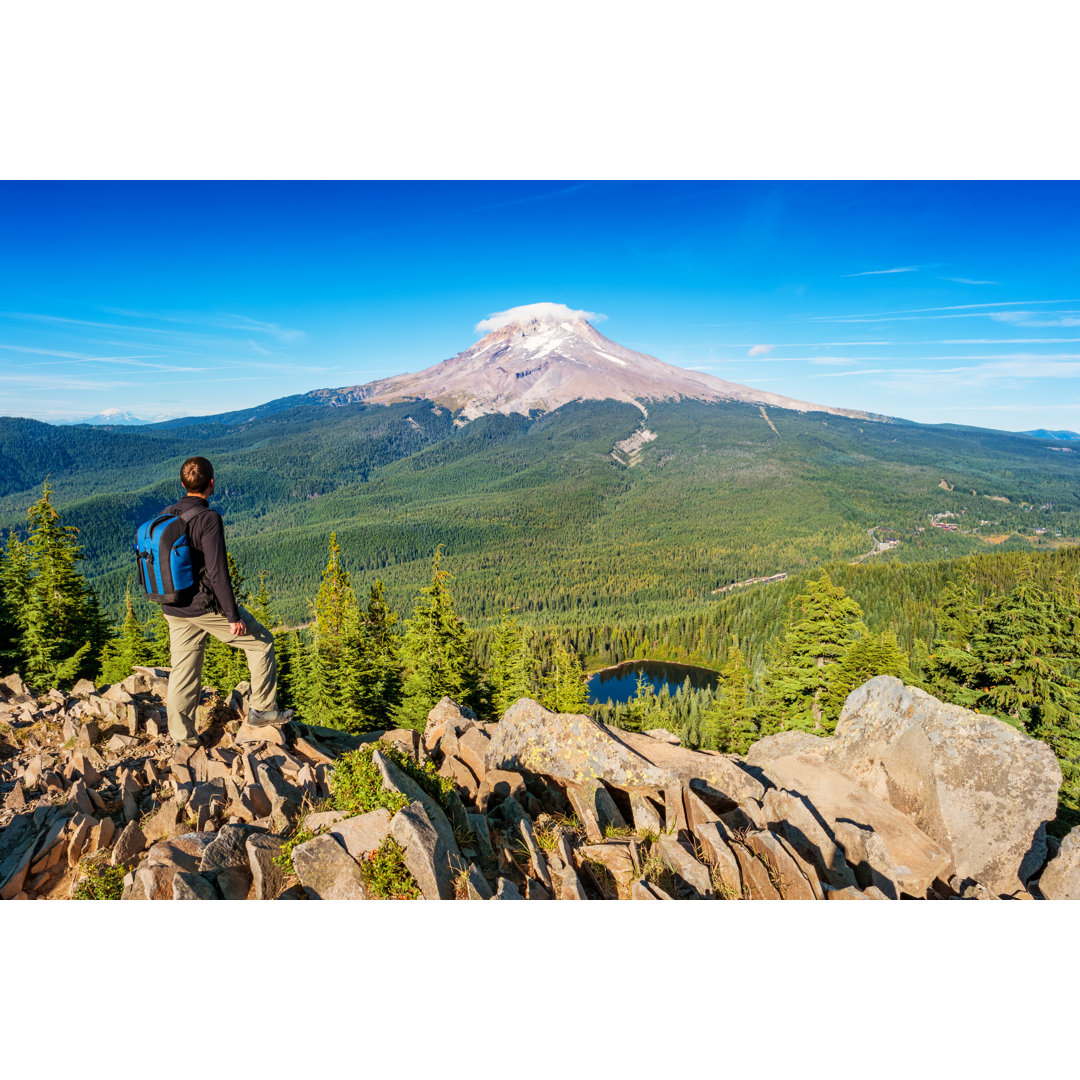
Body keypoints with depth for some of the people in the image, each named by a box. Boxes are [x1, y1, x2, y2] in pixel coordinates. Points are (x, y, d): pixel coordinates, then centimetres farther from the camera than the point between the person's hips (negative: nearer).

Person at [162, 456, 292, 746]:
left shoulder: (166, 515, 5)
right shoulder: (208, 518, -19)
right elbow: (217, 572, -22)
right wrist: (234, 616, -16)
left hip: (176, 610, 7)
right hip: (206, 606, -7)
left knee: (183, 670, 15)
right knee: (261, 641, 11)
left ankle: (182, 735, 24)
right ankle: (263, 709, 16)